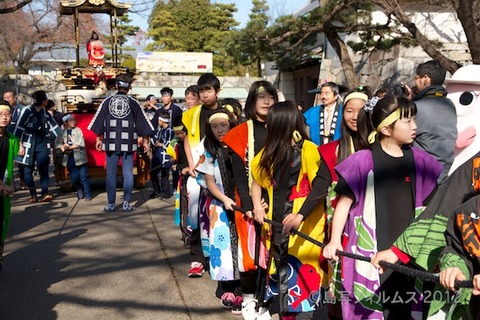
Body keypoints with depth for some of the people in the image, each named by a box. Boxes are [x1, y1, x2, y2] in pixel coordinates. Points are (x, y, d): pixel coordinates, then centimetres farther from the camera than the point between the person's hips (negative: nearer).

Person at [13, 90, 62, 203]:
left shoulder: (44, 112, 6)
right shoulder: (27, 111, -10)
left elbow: (54, 126, 13)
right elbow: (19, 129, -11)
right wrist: (20, 146, -15)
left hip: (42, 145, 4)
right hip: (29, 145, -4)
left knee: (43, 169, -4)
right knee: (28, 170, 1)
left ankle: (44, 194, -5)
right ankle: (33, 194, 10)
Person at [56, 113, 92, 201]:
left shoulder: (78, 130, 0)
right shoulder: (62, 132, 7)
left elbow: (81, 144, -8)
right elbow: (58, 144, 4)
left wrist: (69, 147, -10)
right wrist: (64, 149, -13)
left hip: (80, 158, -2)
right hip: (70, 159, 2)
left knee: (84, 177, -2)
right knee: (74, 178, 4)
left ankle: (88, 195, 6)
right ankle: (79, 190, 31)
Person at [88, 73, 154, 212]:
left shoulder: (107, 101, 3)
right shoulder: (133, 103, 1)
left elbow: (99, 121, 6)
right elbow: (142, 122, 4)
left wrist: (99, 138, 14)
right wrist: (145, 140, 13)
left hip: (111, 143, 1)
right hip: (128, 143, -1)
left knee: (111, 174, 6)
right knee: (128, 174, 5)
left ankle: (111, 204, 8)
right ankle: (126, 203, 5)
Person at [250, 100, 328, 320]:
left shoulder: (308, 149, -12)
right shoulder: (270, 152, 8)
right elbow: (257, 181, 21)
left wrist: (300, 216, -23)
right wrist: (258, 207, 7)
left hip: (305, 225, -6)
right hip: (278, 224, 7)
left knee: (301, 270, -5)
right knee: (280, 270, 13)